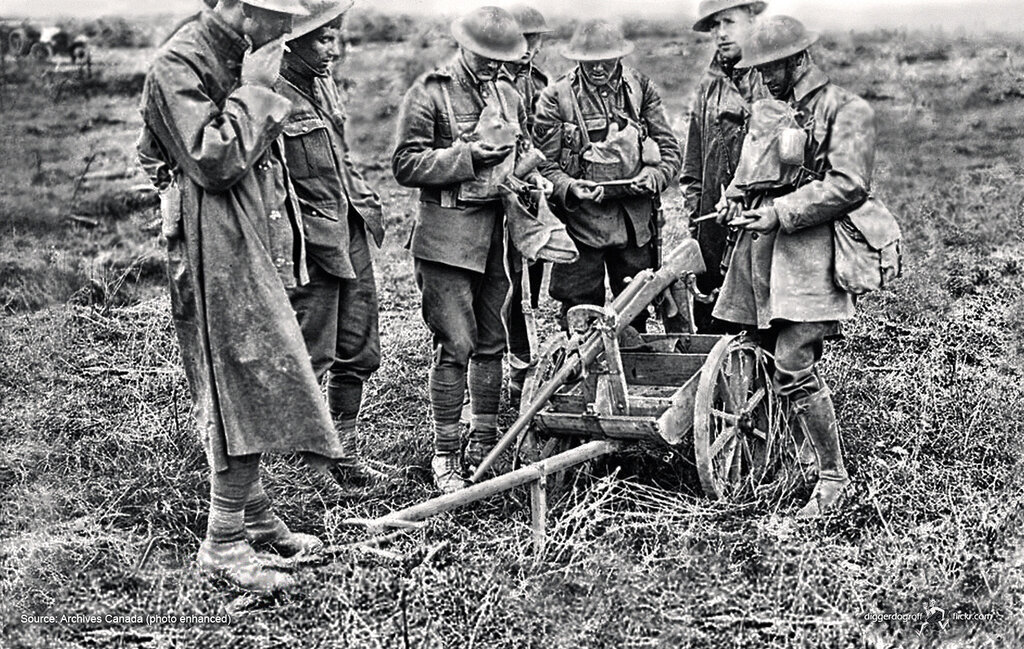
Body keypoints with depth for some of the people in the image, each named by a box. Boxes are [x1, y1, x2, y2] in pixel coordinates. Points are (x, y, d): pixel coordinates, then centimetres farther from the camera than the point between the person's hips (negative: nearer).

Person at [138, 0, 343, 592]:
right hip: (216, 251, -9)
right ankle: (224, 541, -3)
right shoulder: (178, 66, -13)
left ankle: (255, 515, 25)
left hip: (255, 249, 9)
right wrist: (254, 90, -16)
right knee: (254, 383, -10)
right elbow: (215, 161, -23)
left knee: (251, 384, 14)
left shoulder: (247, 58, 15)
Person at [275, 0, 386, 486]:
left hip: (350, 232, 9)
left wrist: (366, 200, 18)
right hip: (310, 243, -9)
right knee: (309, 356, -4)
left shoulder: (323, 82, 12)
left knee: (360, 351, 13)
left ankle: (345, 453, 25)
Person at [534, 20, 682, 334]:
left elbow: (670, 150, 9)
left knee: (637, 314, 11)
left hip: (636, 220, 3)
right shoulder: (556, 97, -2)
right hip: (581, 219, -2)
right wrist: (569, 187, -20)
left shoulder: (641, 89, 6)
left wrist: (653, 177, -10)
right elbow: (543, 163, -2)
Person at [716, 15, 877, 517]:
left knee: (792, 368, -16)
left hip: (808, 251, -8)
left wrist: (780, 211, -17)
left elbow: (849, 185, -12)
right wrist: (734, 201, 10)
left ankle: (833, 476, -5)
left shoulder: (845, 110, -1)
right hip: (758, 248, 8)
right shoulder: (764, 110, 23)